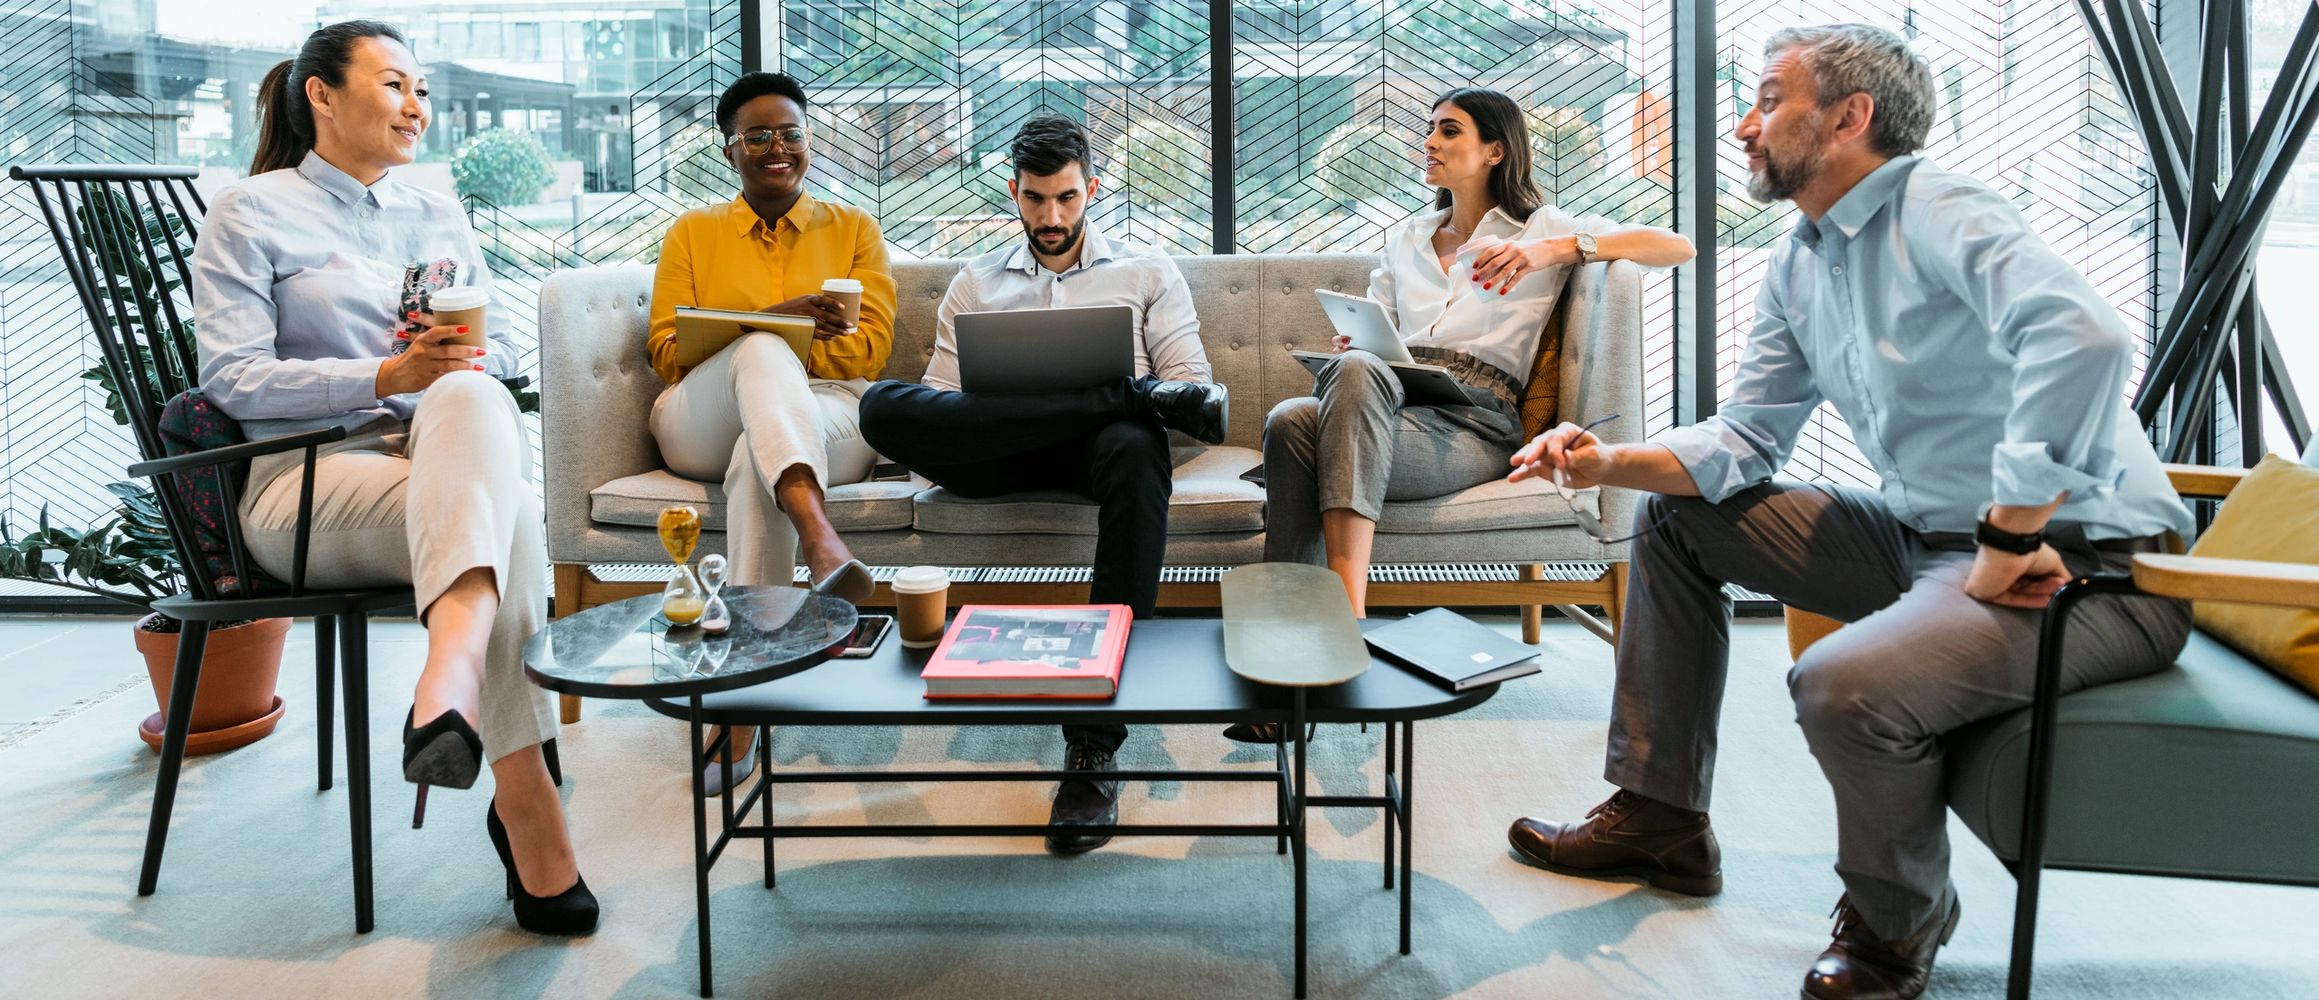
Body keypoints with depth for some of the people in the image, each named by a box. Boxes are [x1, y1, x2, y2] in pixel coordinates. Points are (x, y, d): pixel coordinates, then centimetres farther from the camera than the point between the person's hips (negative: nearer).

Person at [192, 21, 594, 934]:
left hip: (452, 451, 4)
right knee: (509, 514, -35)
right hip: (308, 481, -4)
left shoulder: (439, 217, 25)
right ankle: (525, 806, -42)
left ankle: (451, 672, -57)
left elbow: (501, 346, 20)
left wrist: (464, 365, -5)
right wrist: (388, 376, -16)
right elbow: (232, 378, -4)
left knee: (473, 396, -35)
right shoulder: (253, 212, 7)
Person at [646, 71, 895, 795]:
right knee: (762, 352, -36)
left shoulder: (854, 230, 19)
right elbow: (665, 350, 8)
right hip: (703, 423, 0)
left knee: (756, 461, -38)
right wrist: (776, 327, -10)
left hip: (825, 414, 0)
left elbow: (870, 349, 5)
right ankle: (822, 544, -61)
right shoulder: (692, 233, 20)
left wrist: (747, 337, -9)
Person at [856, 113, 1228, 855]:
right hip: (1000, 456, 2)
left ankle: (1093, 743, -43)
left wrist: (1165, 401, -13)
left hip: (1102, 441, -1)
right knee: (883, 404, -29)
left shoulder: (1146, 271, 22)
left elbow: (1192, 381, 11)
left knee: (1135, 450, -41)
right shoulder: (976, 283, 26)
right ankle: (1142, 396, -30)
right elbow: (939, 400, 14)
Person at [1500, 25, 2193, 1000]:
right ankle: (1660, 814, 18)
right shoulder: (1796, 269, 11)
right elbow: (1742, 440, 10)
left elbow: (2081, 337, -35)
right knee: (1677, 516, 10)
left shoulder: (1940, 213, -17)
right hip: (1928, 540, 9)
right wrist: (1610, 462, -8)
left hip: (2082, 560, -9)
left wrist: (2010, 540, -30)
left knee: (1842, 685, -34)